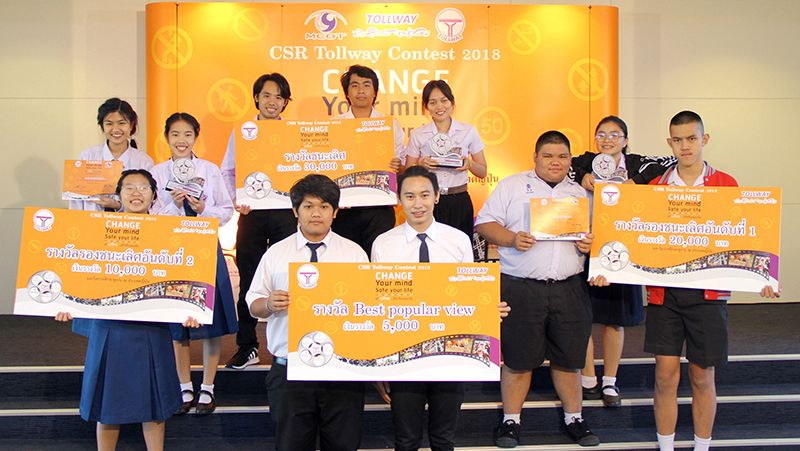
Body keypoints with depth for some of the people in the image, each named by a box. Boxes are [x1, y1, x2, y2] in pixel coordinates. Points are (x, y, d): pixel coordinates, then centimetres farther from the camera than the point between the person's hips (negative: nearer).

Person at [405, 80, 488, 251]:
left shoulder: (469, 131, 5)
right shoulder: (417, 135, 5)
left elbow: (483, 172, 10)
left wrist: (469, 164, -10)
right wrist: (421, 164, -11)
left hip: (459, 201, 0)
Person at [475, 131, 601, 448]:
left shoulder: (580, 193, 17)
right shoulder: (512, 186, 6)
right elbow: (485, 223, 1)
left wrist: (591, 243, -4)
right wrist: (511, 239, -15)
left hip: (569, 288, 3)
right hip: (520, 288, -3)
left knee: (568, 358, 9)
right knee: (517, 358, 3)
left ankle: (574, 418, 25)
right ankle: (511, 421, 17)